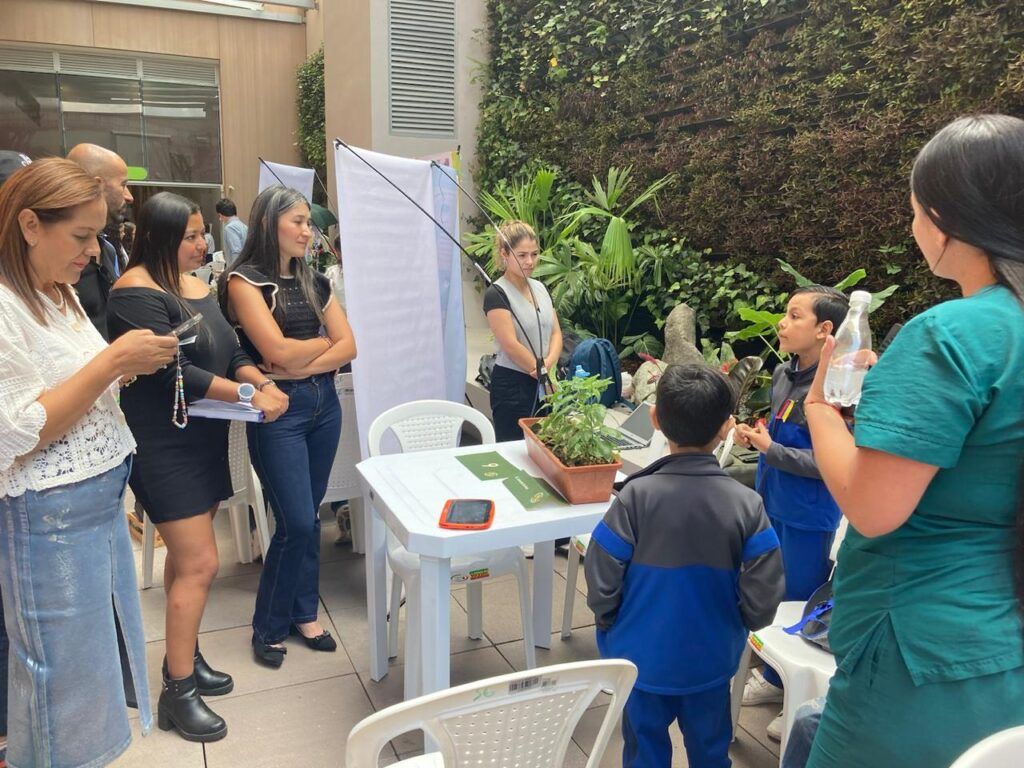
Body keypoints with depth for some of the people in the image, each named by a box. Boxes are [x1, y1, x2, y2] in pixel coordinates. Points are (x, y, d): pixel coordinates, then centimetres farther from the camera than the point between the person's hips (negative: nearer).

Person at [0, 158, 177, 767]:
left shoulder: (59, 293, 10)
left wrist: (130, 367, 2)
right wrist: (112, 360, -23)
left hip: (103, 499, 9)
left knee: (110, 647, 19)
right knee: (65, 677, 5)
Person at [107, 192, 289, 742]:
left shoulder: (196, 285, 11)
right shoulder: (137, 291, -15)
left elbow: (232, 352, 8)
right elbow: (174, 371, -22)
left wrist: (263, 384, -11)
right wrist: (248, 395, -21)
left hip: (203, 437, 8)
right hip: (163, 444, -8)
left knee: (186, 555, 16)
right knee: (200, 563, -7)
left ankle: (184, 656, 31)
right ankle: (177, 694, 7)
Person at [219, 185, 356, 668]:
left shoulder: (314, 282, 12)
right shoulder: (244, 280, -7)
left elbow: (348, 347, 4)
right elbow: (277, 350, -17)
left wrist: (303, 364, -11)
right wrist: (323, 341, 0)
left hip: (324, 403, 6)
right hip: (280, 410, -6)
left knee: (309, 517, 12)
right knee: (297, 522, -5)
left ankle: (304, 613, 27)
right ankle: (269, 629, 15)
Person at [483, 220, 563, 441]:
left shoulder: (540, 287, 11)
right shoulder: (497, 294, -12)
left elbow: (556, 333, 7)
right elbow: (511, 345, -18)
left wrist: (547, 365, -12)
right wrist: (545, 376, -11)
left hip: (544, 386, 7)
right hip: (513, 386, -7)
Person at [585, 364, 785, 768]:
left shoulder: (636, 496, -22)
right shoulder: (746, 504, -16)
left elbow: (601, 582, -16)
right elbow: (762, 601, -12)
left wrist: (610, 624, 4)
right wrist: (733, 625, 9)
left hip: (643, 656, -1)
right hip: (711, 659, 1)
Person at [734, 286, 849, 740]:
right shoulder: (783, 374, 3)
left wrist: (771, 449, -21)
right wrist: (755, 437, -1)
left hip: (807, 517, -8)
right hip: (772, 503, 8)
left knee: (801, 604, 7)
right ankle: (774, 677, 40)